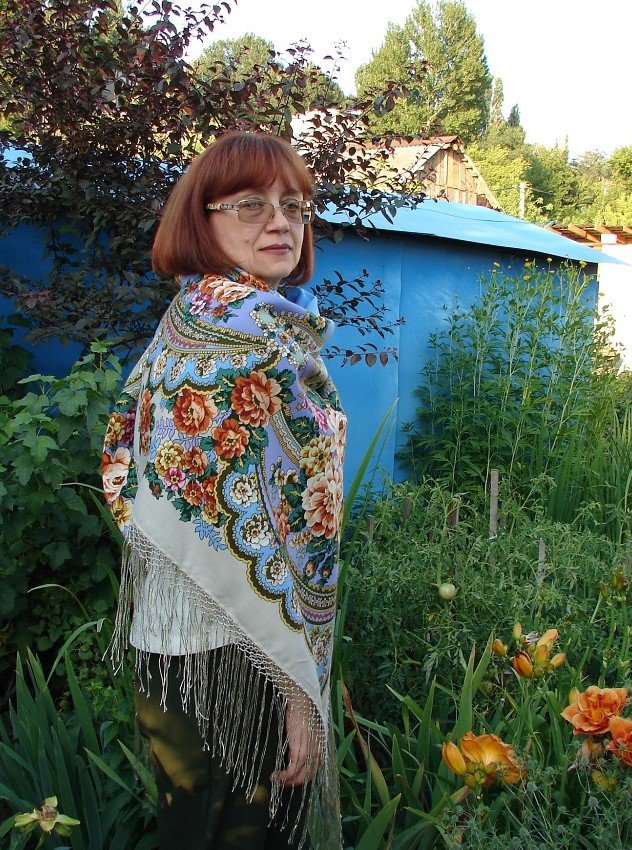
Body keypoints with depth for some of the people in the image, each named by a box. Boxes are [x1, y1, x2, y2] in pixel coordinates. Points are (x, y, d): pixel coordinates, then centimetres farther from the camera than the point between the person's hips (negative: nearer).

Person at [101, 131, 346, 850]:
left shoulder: (193, 313, 9)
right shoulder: (246, 328, -20)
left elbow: (126, 467, 14)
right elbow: (242, 522, -25)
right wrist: (298, 683, -19)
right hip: (233, 649, -9)